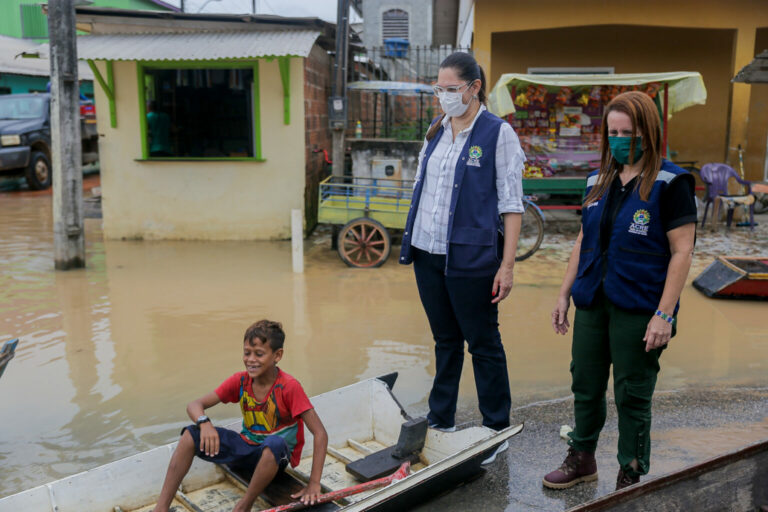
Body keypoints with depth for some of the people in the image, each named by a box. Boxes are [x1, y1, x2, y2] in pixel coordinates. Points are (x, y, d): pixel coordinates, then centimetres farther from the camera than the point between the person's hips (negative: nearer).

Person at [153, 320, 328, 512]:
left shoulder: (289, 387, -21)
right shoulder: (240, 380, -5)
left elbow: (320, 433, -23)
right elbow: (194, 405, -5)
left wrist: (314, 484, -28)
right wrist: (205, 423, -29)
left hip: (276, 456, -5)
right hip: (247, 449, 5)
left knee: (275, 444, -41)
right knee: (192, 434, -15)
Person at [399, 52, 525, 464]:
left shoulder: (498, 134, -7)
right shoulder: (436, 132, 11)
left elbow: (511, 205, -9)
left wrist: (507, 265, -13)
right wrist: (410, 242, 13)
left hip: (471, 258, -6)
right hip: (428, 254, 6)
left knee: (484, 344, 5)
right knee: (445, 341, 16)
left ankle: (496, 431, 20)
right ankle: (440, 422, 29)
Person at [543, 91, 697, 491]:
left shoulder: (670, 183, -8)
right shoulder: (599, 181, 10)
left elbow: (681, 252, -11)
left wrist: (664, 314, -17)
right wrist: (565, 294, 13)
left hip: (638, 309, -6)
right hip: (592, 303, 6)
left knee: (632, 397, 5)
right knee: (585, 386, 15)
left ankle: (631, 478, 22)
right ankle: (582, 459, 34)